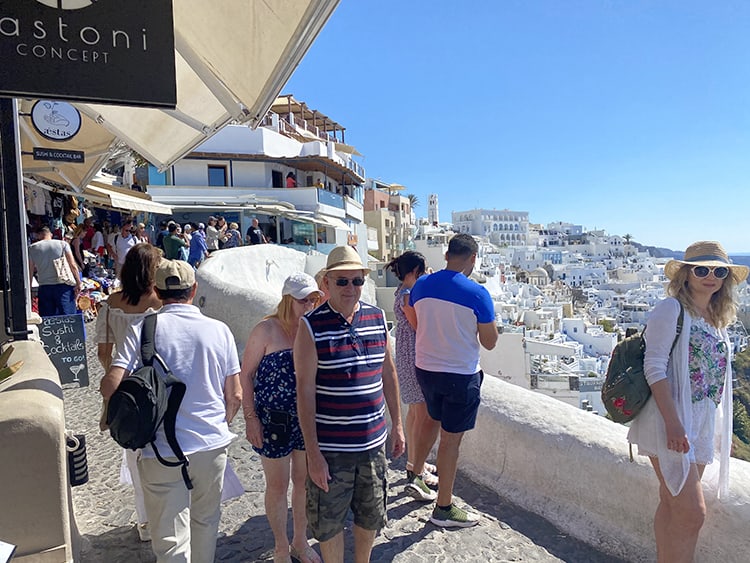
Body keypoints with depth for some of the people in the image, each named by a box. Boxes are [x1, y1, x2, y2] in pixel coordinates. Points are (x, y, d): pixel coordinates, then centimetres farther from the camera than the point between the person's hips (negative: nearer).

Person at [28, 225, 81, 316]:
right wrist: (78, 283, 0)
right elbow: (73, 266, -3)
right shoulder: (62, 244, 4)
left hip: (44, 287, 2)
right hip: (63, 286, -2)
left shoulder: (32, 248, 8)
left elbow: (30, 272, 8)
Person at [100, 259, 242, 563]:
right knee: (206, 521, 24)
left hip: (163, 451, -2)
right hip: (213, 446, 3)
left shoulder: (142, 329, -9)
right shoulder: (219, 330, -2)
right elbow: (235, 396, 0)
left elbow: (110, 387, -16)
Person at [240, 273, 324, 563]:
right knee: (278, 486, 12)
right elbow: (245, 375, -8)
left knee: (305, 482, 17)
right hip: (274, 421, -4)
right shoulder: (267, 330, -13)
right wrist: (250, 418, -11)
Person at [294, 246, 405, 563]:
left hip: (373, 441, 5)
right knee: (330, 521, 12)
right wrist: (313, 453, -14)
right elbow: (305, 391, -14)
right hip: (331, 447, -4)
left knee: (371, 515, 21)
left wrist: (397, 424, 11)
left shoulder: (377, 318, 0)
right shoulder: (311, 326, -13)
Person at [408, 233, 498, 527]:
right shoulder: (476, 293, -17)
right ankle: (444, 508, 19)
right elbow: (490, 343, -10)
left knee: (433, 418, 29)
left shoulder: (421, 285, -2)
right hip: (460, 375, -6)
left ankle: (416, 473, 44)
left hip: (425, 368, 6)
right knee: (451, 438, 5)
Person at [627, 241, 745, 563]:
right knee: (692, 512, -6)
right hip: (671, 420, -7)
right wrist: (673, 423, -21)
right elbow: (654, 368, -16)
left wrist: (716, 425, 15)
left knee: (673, 506, 15)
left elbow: (713, 374, 18)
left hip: (703, 422, 7)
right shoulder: (671, 309, -10)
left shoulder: (717, 319, 13)